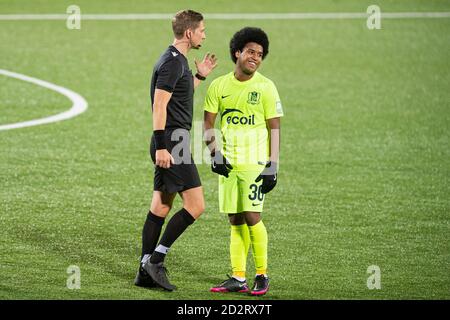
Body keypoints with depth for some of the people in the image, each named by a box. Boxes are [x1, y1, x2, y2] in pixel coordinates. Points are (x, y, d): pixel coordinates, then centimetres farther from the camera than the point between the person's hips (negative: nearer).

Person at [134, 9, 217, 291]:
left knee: (161, 206, 10)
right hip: (172, 143, -10)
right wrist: (161, 146, -24)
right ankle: (156, 259, -8)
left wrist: (199, 76, 23)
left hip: (170, 144, 10)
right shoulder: (172, 62, -14)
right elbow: (159, 104, -20)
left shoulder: (177, 60, 18)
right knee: (196, 205, -11)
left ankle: (146, 272, 11)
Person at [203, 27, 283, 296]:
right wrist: (214, 153, -4)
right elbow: (208, 123, 10)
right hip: (228, 163, 4)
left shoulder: (265, 87, -3)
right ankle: (238, 278, 8)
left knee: (252, 216, -11)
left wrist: (273, 165, -9)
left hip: (255, 162, -4)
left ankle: (262, 275, 2)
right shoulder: (219, 86, 6)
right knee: (236, 221, 5)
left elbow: (274, 128, -2)